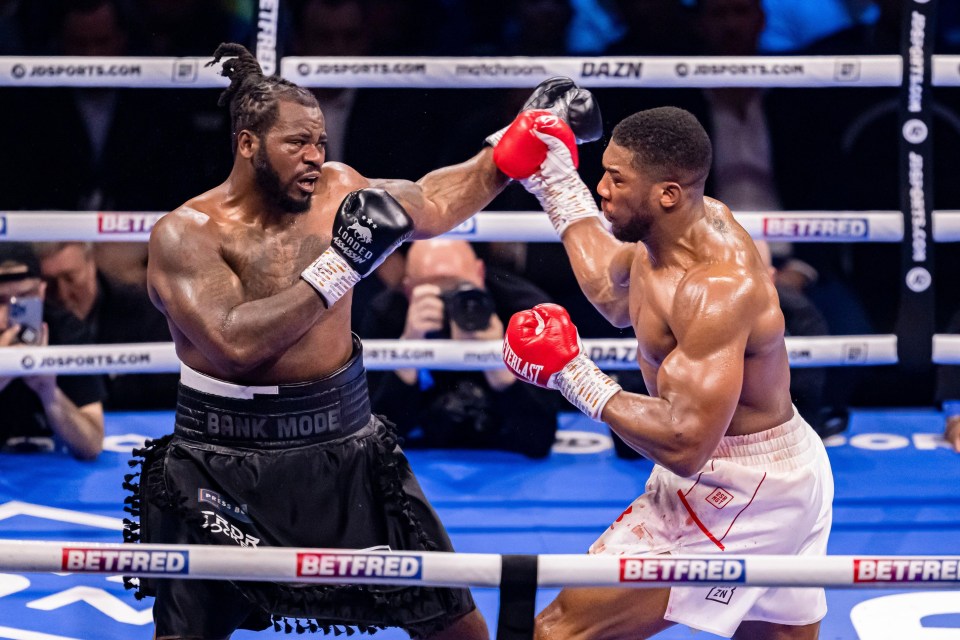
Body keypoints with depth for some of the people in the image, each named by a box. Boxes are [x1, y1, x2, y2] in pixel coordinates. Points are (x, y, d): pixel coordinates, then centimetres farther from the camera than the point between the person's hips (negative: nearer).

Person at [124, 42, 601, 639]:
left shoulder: (335, 188, 2)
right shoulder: (185, 233, -13)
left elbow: (431, 203, 20)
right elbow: (235, 343, -28)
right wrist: (340, 265, -26)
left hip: (346, 450, 5)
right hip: (225, 467, -5)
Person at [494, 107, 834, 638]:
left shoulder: (716, 289, -28)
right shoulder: (694, 218, 0)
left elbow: (685, 443, -33)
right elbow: (617, 299, 20)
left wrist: (575, 378, -25)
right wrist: (559, 186, 15)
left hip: (734, 495, -11)